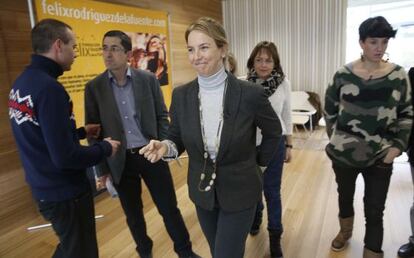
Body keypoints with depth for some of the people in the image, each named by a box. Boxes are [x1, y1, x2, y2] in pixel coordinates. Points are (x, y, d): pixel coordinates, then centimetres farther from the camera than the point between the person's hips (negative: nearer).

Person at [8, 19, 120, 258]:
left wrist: (81, 132, 15)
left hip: (45, 188, 9)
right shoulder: (49, 88, -25)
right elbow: (65, 157, -28)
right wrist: (105, 148, -13)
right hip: (65, 192, -8)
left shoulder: (22, 82, 3)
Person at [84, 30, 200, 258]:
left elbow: (162, 116, 4)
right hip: (120, 161, 1)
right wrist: (101, 168, 1)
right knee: (133, 214, 16)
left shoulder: (148, 79, -2)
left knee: (169, 208, 8)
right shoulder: (94, 87, -2)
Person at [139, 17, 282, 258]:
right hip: (202, 192, 4)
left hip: (239, 193, -3)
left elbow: (274, 131, 0)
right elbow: (178, 139, 1)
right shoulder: (181, 95, -8)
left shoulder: (251, 93, -17)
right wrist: (165, 147, -20)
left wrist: (259, 162, 5)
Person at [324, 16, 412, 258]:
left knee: (375, 212, 4)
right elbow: (330, 108, 5)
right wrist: (336, 136, 1)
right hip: (344, 152, 1)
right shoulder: (344, 75, -5)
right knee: (345, 195, 22)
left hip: (380, 156, -1)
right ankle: (345, 231, 50)